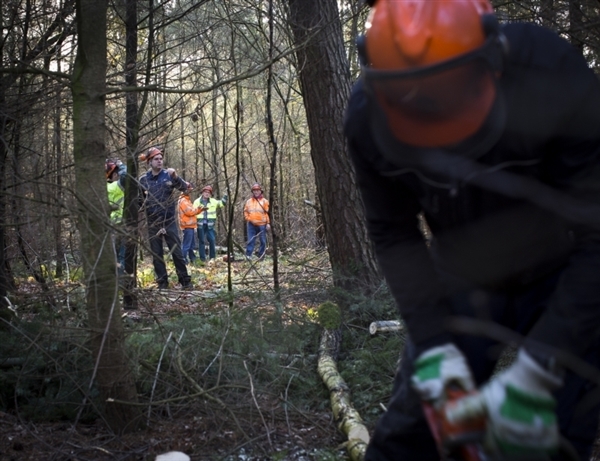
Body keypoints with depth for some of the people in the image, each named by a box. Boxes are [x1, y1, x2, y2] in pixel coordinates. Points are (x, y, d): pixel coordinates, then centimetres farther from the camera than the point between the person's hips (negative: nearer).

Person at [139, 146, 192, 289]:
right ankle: (162, 283, 15)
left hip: (169, 221, -1)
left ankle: (185, 281, 7)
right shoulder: (143, 180, 2)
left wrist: (175, 176, -27)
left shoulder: (168, 175, 0)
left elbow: (184, 187, -11)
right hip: (152, 223, 1)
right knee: (156, 254, 6)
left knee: (177, 252, 1)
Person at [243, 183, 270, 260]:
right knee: (251, 240, -3)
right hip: (251, 224, 1)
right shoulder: (249, 201, 11)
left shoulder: (264, 201, 3)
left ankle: (261, 256, 9)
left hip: (262, 225, -1)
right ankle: (248, 255, -6)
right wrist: (247, 218, 0)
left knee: (263, 241, 2)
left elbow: (268, 212, -1)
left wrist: (268, 223, -8)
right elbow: (245, 211, 17)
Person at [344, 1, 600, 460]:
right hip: (463, 277, 3)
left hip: (561, 279, -2)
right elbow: (393, 234, -11)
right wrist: (433, 345, -21)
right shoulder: (369, 116, -23)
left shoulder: (555, 80, -33)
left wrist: (536, 371, -34)